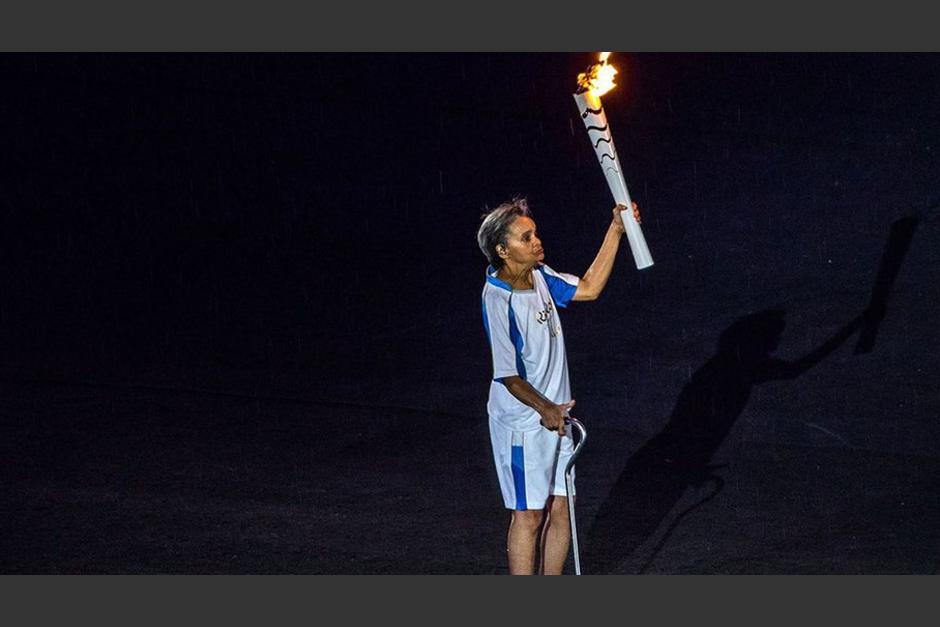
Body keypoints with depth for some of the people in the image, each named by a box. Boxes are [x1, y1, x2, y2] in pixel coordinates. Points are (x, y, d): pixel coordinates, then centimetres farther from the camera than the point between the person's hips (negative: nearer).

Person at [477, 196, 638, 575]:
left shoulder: (539, 277, 2)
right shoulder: (498, 299, -22)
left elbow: (589, 288, 14)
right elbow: (507, 375, -21)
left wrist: (616, 231, 9)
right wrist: (544, 408, -25)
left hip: (554, 416, 8)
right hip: (522, 424, -8)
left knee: (560, 509, 12)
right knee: (529, 515, -2)